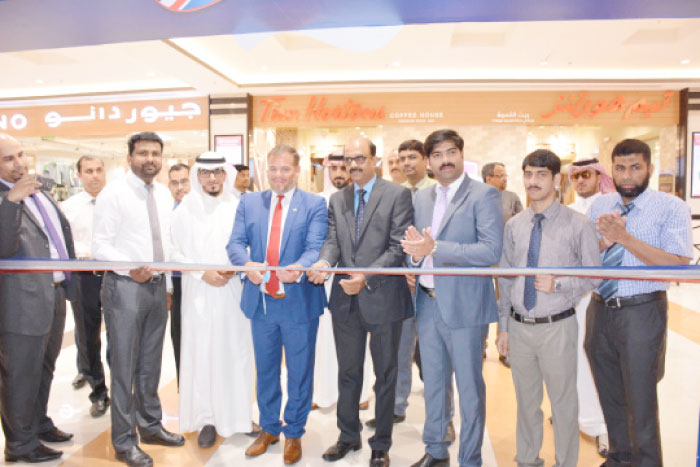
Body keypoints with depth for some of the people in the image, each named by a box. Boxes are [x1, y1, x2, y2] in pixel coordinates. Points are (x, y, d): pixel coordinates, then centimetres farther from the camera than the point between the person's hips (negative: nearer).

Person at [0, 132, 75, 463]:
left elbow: (64, 230, 20)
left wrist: (69, 277, 19)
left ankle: (38, 424, 40)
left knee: (44, 370, 22)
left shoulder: (38, 192, 11)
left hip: (55, 294, 8)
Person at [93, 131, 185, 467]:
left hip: (157, 285, 6)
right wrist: (130, 269, -24)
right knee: (124, 366, 4)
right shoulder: (113, 193, -9)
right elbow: (100, 245, -12)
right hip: (124, 286, -6)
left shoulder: (164, 194, 9)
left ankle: (150, 426, 33)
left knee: (151, 364, 17)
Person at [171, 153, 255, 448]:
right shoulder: (185, 209, 3)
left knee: (236, 351, 3)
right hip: (199, 293, 0)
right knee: (202, 353, 3)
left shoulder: (238, 207, 2)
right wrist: (203, 274, -9)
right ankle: (206, 418, 14)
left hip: (234, 289, 0)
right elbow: (176, 252, 3)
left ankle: (237, 414, 18)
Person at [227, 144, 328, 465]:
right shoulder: (249, 202, 7)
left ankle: (294, 433, 31)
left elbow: (316, 247, -14)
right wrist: (247, 264, -23)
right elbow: (235, 242, -1)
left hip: (299, 302, -3)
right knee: (265, 370, 18)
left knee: (300, 372, 10)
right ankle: (268, 429, 39)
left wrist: (299, 268, -35)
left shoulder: (314, 205, -2)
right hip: (260, 300, 3)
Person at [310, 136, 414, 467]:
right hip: (345, 299, 5)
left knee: (385, 375, 12)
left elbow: (398, 247, -14)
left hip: (382, 298, -4)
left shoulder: (397, 195, -6)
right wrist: (324, 261, -20)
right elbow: (333, 240, 3)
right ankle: (348, 436, 38)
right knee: (348, 372, 18)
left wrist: (366, 277, -25)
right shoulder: (337, 200, 10)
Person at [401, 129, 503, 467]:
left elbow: (492, 250, -19)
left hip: (464, 306, -6)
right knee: (432, 383, 18)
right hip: (427, 303, 6)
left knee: (469, 388, 7)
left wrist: (434, 248, -22)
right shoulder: (421, 198, 11)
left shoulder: (483, 195, -9)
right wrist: (414, 249, -9)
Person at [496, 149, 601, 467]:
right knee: (526, 401, 19)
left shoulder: (578, 225, -7)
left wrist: (558, 284, -21)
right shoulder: (513, 226, 5)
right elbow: (505, 279, 8)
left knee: (563, 402, 11)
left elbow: (593, 276, -4)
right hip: (518, 327, 4)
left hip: (557, 328, -3)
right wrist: (503, 327, 7)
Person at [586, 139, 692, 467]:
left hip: (641, 313, -5)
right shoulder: (600, 205, 6)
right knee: (610, 396, 19)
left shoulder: (672, 208, -8)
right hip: (600, 309, 5)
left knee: (640, 402, 5)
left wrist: (625, 237, -25)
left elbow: (678, 266, -19)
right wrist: (604, 241, -15)